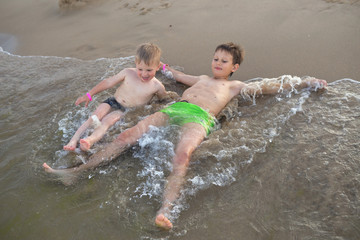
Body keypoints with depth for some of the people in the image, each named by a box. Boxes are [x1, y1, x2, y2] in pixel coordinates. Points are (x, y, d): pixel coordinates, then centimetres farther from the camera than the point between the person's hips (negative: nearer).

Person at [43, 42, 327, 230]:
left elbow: (266, 86, 19)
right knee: (128, 135, -13)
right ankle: (77, 171, -13)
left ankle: (165, 212, -56)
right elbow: (178, 75, 52)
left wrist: (302, 82, 17)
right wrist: (163, 67, 63)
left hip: (199, 118, -5)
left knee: (182, 154, -38)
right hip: (173, 108, 5)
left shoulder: (234, 86, 24)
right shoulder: (202, 78, 37)